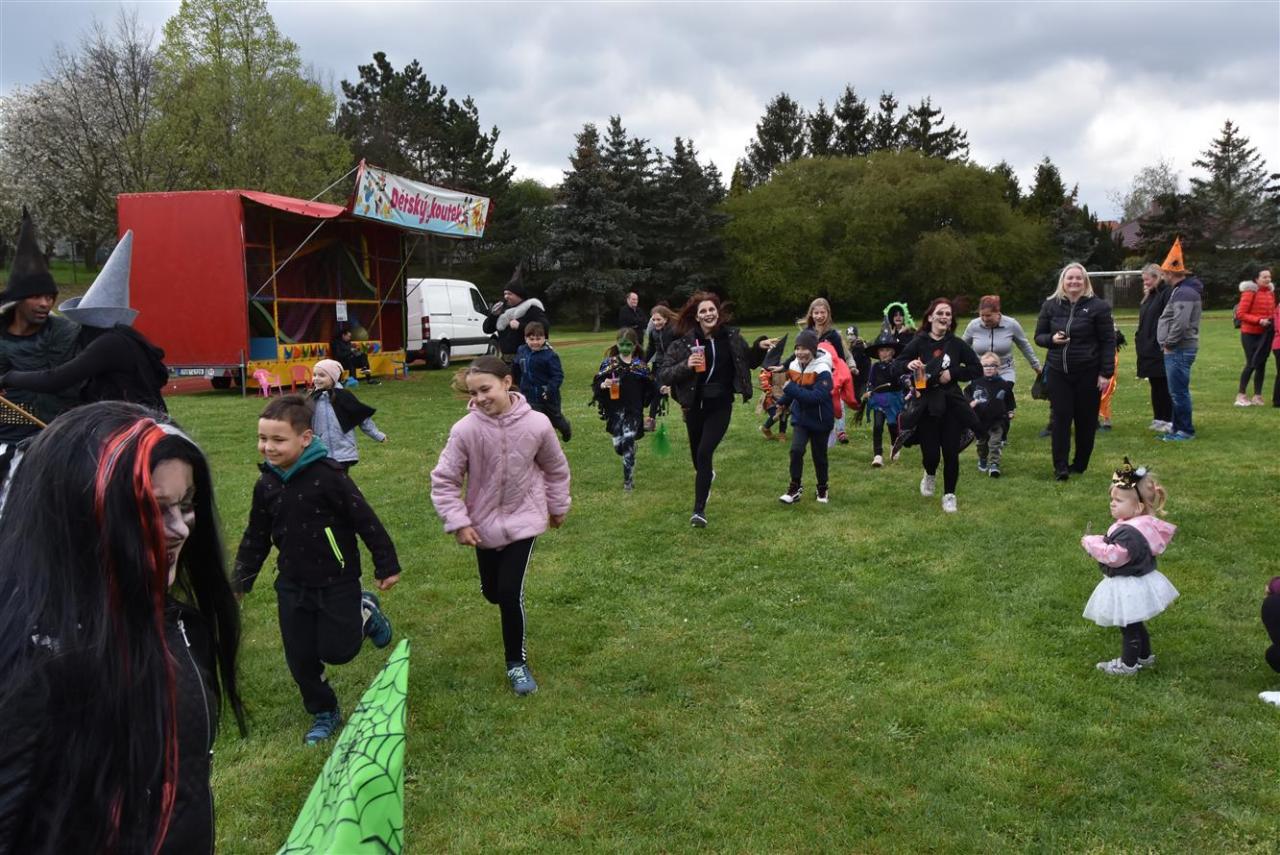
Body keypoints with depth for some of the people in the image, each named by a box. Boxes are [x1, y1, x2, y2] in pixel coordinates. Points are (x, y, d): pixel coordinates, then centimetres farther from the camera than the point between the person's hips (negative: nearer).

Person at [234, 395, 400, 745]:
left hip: (337, 581, -5)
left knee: (337, 650, 1)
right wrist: (240, 582, 12)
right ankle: (324, 713, 30)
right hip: (292, 585, 5)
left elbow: (365, 520, -14)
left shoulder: (328, 475, -21)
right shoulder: (266, 485, -2)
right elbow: (256, 539, 11)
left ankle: (365, 612, 29)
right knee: (301, 658, 9)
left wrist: (387, 565, -10)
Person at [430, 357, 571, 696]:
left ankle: (517, 663, 14)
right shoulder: (465, 430, -21)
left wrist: (558, 506, 12)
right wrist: (458, 522, -16)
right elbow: (444, 480, -10)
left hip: (523, 519, -1)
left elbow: (555, 469, 2)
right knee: (492, 592, 15)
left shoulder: (536, 424, -17)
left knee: (510, 593, -9)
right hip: (485, 522, 2)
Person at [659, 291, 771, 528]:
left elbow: (749, 362, 12)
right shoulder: (684, 342, -10)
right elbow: (664, 375, -11)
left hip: (721, 405, -1)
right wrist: (685, 365, -27)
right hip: (694, 404, 1)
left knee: (705, 452, -13)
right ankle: (706, 474, 55)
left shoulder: (731, 337, -4)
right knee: (697, 451, 19)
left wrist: (759, 347, -6)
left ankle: (699, 509, -7)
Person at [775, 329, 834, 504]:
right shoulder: (794, 367, -3)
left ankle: (822, 489, 33)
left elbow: (816, 397, -33)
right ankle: (795, 488, -1)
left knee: (819, 456, 11)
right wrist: (782, 402, -5)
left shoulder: (822, 371, -22)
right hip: (800, 418, 4)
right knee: (796, 450, -14)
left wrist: (791, 389, -34)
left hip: (819, 421, -4)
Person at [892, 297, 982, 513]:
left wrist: (953, 373, -12)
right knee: (930, 453, -2)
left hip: (952, 405, 1)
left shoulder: (957, 344, 0)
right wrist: (908, 365, -28)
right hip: (926, 406, -1)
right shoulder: (918, 343, -5)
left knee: (951, 452, 3)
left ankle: (949, 495, 23)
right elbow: (895, 368, -7)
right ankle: (930, 475, 35)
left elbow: (977, 369, 2)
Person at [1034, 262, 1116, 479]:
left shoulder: (1098, 306, -4)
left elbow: (1108, 341, -4)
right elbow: (1039, 336, 11)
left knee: (1086, 420, 6)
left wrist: (1106, 373, -9)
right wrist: (1052, 339, -12)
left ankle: (1080, 464, 19)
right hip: (1058, 372, 2)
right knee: (1061, 419, -2)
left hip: (1088, 373, -2)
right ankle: (1060, 467, -2)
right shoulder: (1050, 305, 5)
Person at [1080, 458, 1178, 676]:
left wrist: (1092, 543, -26)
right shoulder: (1133, 525, 4)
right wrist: (1098, 542, -1)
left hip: (1129, 587, -10)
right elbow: (1114, 545, 13)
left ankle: (1128, 664, 20)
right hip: (1134, 583, 10)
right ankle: (1145, 656, 42)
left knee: (1129, 626, 6)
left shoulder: (1130, 532, -29)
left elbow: (1115, 555, -36)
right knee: (1134, 624, 26)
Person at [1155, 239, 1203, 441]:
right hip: (1176, 350, 11)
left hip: (1179, 351, -11)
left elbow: (1180, 324, -26)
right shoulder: (1180, 290, 16)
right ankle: (1178, 428, 23)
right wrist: (1168, 344, 14)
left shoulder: (1184, 293, -17)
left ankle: (1186, 430, 1)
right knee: (1176, 392, 16)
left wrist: (1169, 344, -15)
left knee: (1179, 392, -5)